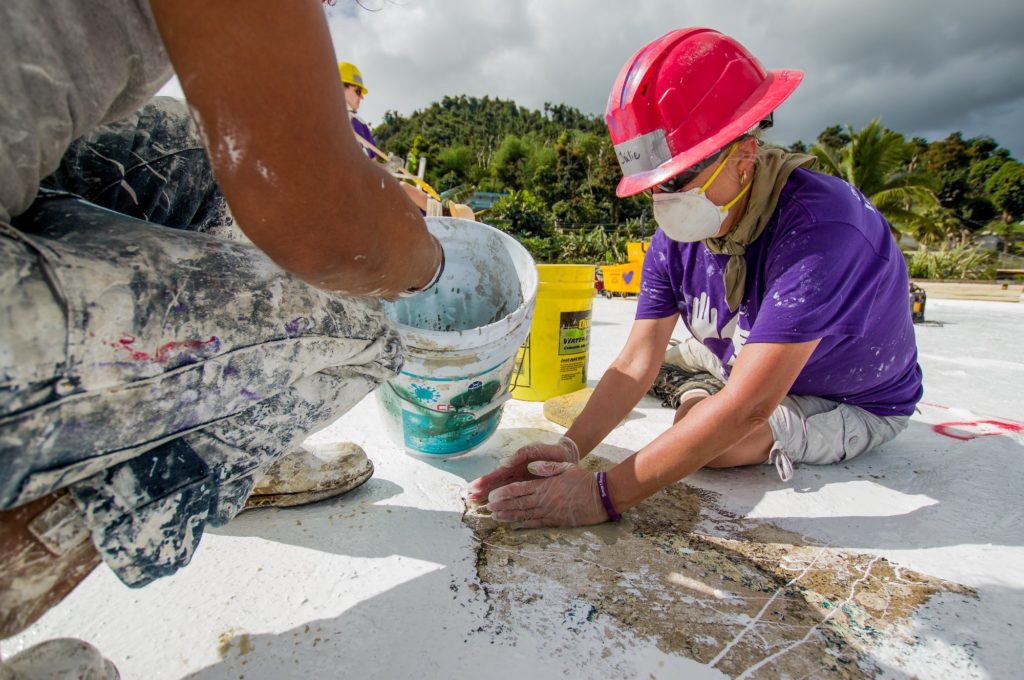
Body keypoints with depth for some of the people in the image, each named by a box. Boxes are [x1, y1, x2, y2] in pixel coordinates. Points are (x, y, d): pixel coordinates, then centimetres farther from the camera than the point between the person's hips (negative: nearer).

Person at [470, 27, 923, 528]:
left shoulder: (817, 229, -38)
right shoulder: (675, 239, -18)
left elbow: (747, 408, -43)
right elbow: (638, 360, -20)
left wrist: (604, 495, -46)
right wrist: (569, 448, -35)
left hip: (857, 401, -5)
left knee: (700, 423, -24)